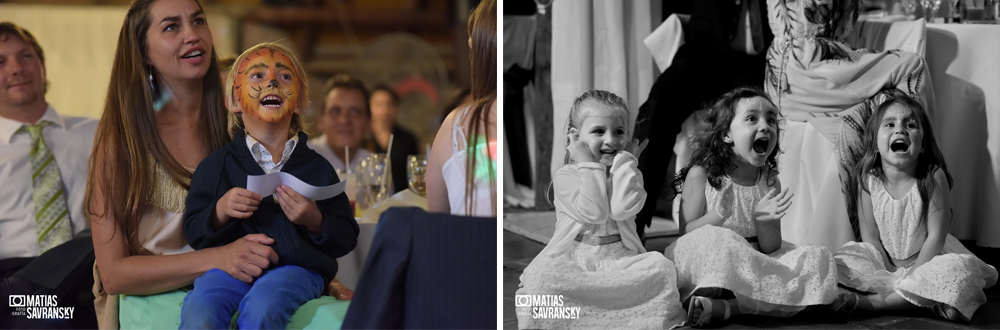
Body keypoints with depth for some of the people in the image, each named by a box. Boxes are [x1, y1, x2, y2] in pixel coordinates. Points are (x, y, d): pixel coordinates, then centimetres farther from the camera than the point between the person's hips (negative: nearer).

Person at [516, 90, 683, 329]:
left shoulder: (628, 174, 12)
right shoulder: (565, 176, 2)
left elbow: (622, 209, -11)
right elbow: (594, 213, -15)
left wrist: (626, 160, -4)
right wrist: (590, 165, -9)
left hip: (619, 256, 3)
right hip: (572, 259, -2)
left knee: (661, 266, -27)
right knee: (542, 275, -35)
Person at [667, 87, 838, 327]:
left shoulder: (770, 181, 8)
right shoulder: (701, 174, -4)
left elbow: (771, 248, 5)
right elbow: (687, 235, -5)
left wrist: (762, 221, -16)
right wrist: (719, 214, -22)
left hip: (753, 268, 5)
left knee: (819, 258, -19)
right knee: (716, 239, -37)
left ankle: (725, 307, -30)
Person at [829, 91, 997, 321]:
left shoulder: (933, 178, -19)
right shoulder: (870, 180, -11)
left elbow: (936, 236, -16)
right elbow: (870, 236, -6)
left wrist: (913, 275, -20)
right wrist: (891, 274, -16)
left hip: (927, 259, -3)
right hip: (887, 262, 3)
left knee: (960, 268, -32)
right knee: (844, 260, -13)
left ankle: (864, 302, -33)